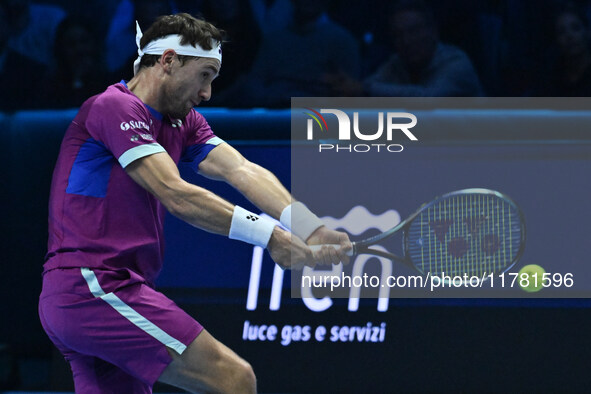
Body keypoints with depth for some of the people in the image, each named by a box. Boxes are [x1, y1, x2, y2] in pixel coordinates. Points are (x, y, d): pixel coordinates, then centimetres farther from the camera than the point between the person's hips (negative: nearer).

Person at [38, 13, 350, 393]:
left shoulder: (183, 122, 19)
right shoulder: (115, 106, -9)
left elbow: (241, 170, 2)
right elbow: (176, 195, -18)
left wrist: (311, 230, -14)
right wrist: (268, 234, -23)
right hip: (94, 288, -10)